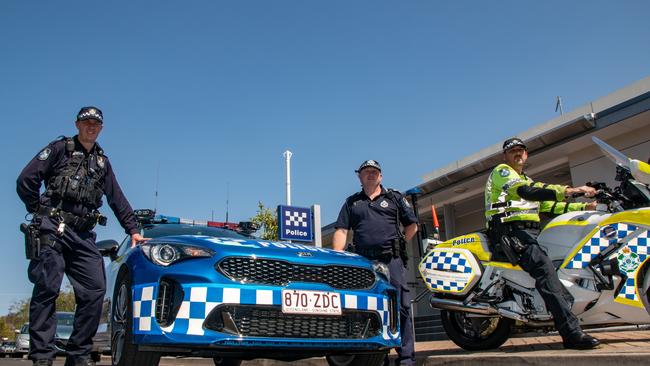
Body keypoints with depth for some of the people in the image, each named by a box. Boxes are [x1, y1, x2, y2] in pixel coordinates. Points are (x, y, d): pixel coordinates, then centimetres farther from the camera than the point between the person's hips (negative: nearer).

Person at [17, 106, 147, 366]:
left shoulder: (102, 162, 23)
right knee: (47, 289, -11)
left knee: (95, 291, -5)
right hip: (53, 230, -5)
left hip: (83, 235, 5)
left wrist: (133, 230, 17)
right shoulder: (60, 149, 8)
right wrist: (41, 212, 0)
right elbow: (25, 181, 0)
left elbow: (117, 199, 23)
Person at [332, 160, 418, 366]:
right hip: (363, 262, 2)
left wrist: (397, 245, 8)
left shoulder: (395, 198, 15)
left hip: (391, 261, -2)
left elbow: (412, 225, 18)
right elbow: (341, 231, 10)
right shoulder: (351, 202, 18)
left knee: (401, 307, -6)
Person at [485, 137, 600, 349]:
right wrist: (566, 191, -25)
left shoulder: (527, 180, 32)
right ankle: (571, 332, -38)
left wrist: (585, 207, 17)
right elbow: (524, 191, -16)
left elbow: (548, 205, 28)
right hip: (512, 231, -10)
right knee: (545, 268, -30)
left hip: (532, 232, 10)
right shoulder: (501, 171, 4)